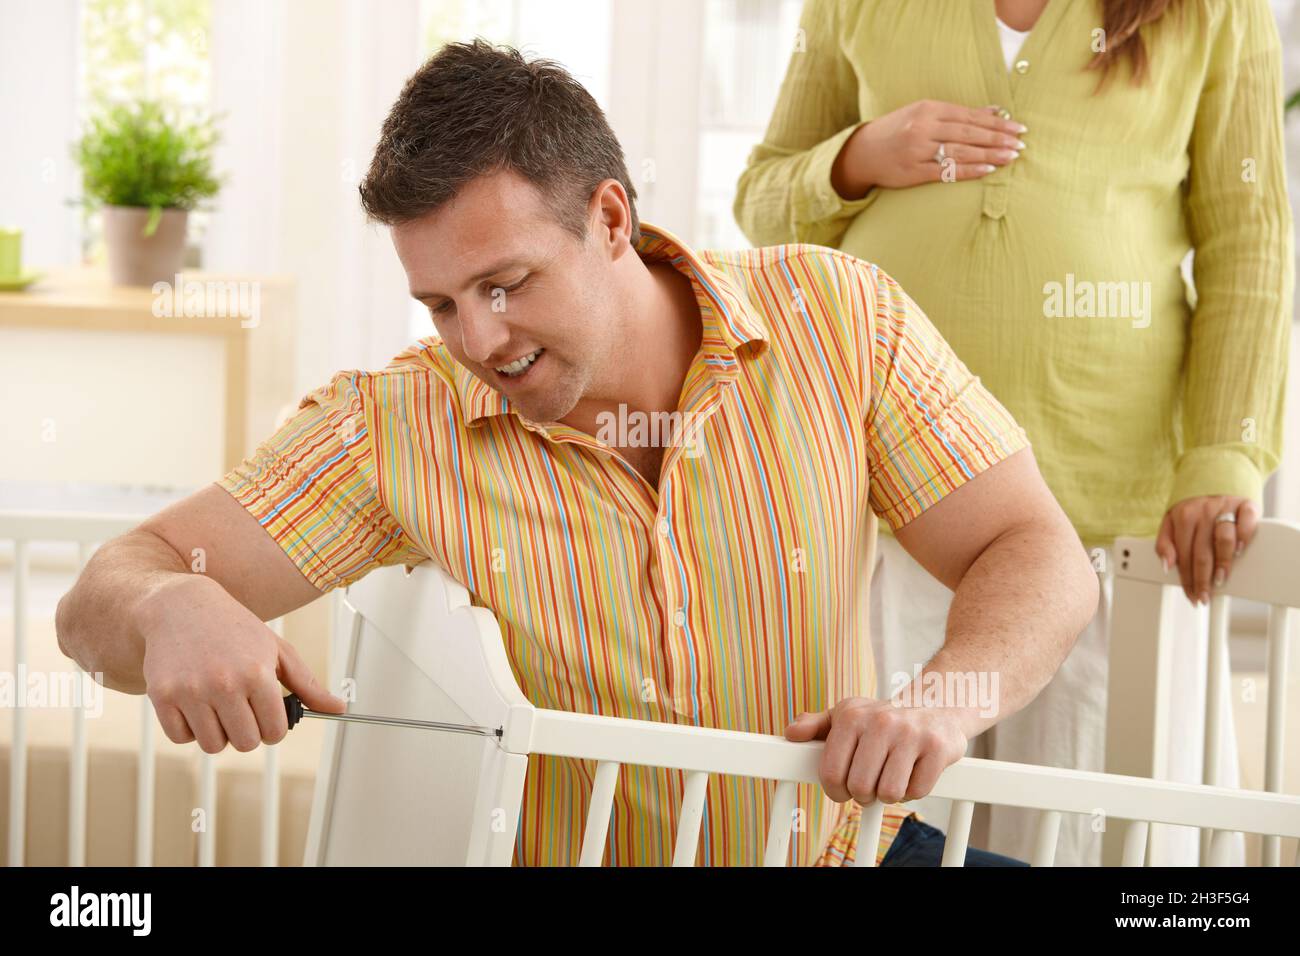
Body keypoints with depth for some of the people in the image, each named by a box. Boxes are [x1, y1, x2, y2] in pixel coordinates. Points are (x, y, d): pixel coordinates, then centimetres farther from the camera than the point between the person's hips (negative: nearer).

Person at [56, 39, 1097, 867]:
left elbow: (1038, 559, -8)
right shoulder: (396, 430, -12)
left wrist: (949, 700, -31)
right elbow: (102, 603, -11)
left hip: (844, 843, 0)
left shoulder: (838, 318, -9)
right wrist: (172, 607, -37)